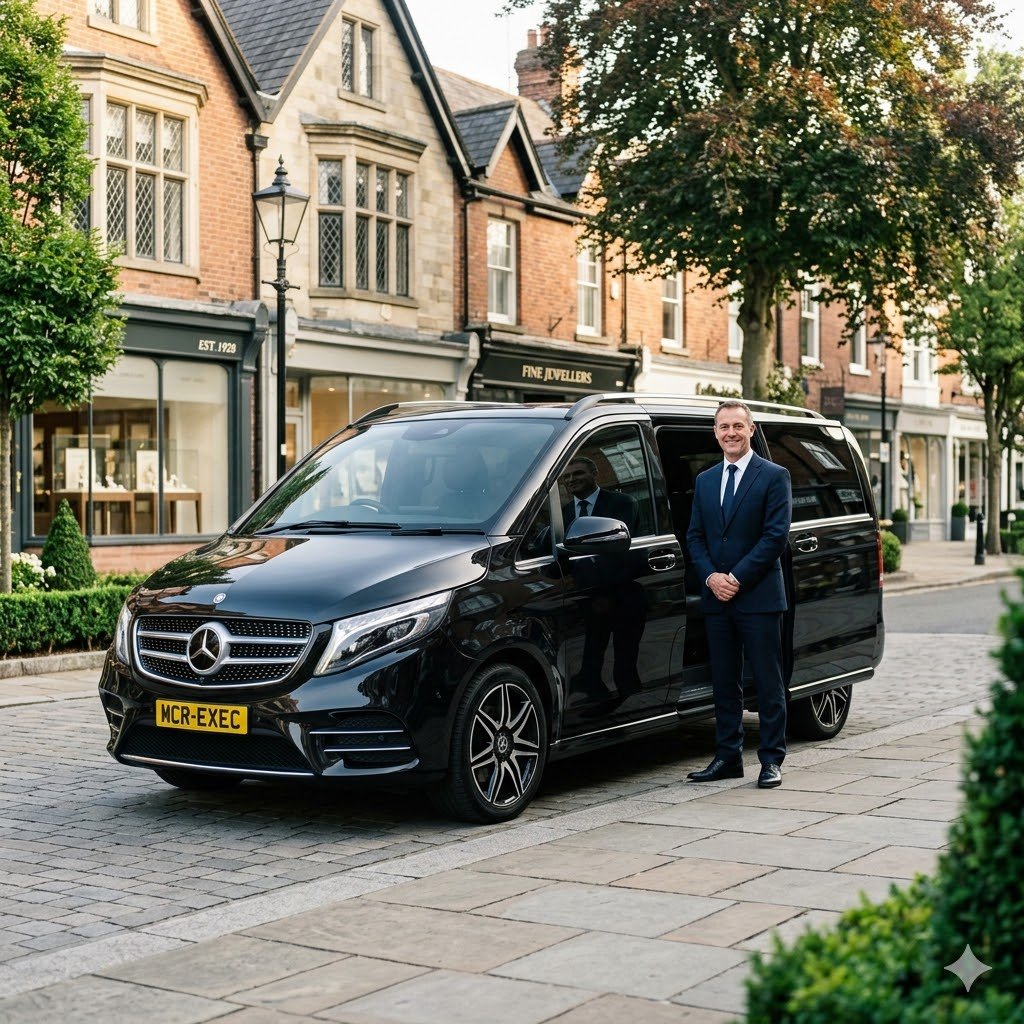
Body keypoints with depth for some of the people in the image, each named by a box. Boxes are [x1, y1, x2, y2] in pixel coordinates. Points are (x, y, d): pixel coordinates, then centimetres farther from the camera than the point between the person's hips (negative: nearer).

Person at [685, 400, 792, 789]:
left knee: (768, 683, 0)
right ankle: (728, 757, 17)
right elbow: (694, 536, 13)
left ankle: (771, 760, 6)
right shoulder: (705, 481, 15)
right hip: (716, 597, 5)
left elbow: (776, 535, -10)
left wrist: (737, 577, -14)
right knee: (724, 683, 9)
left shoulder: (774, 476, -2)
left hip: (759, 596, -5)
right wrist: (710, 576, -5)